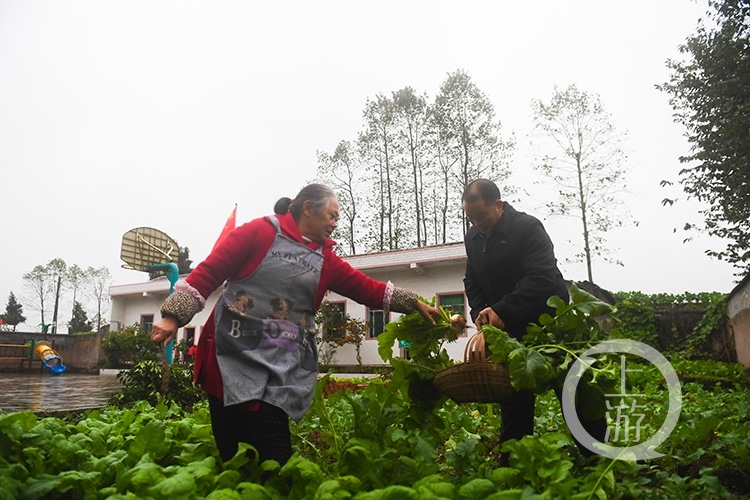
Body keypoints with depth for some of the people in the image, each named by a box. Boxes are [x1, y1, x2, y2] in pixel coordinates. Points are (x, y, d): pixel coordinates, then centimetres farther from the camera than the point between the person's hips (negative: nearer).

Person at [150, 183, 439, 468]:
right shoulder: (260, 231, -1)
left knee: (274, 457, -5)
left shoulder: (325, 259, 13)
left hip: (284, 363, 3)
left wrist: (414, 303, 8)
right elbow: (208, 272, -3)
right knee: (230, 453, 2)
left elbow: (369, 290, 12)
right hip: (232, 352, -3)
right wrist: (174, 316, -9)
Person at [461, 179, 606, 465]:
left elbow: (541, 278, -28)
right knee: (513, 407, 10)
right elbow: (472, 282, 10)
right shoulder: (472, 238, 6)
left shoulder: (527, 227, -17)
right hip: (510, 333, 6)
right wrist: (481, 313, -8)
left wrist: (501, 311, -33)